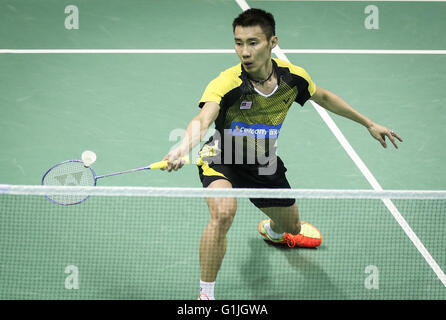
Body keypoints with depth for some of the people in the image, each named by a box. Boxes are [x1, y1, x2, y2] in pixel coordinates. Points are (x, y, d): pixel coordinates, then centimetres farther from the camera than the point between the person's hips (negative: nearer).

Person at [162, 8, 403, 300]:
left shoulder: (292, 77, -17)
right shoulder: (226, 84, -32)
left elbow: (324, 97, 4)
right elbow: (203, 119, -50)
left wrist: (369, 124, 11)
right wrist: (184, 148, -72)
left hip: (265, 164, 5)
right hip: (223, 159, -5)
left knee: (291, 228, 22)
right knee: (223, 213, -35)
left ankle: (272, 230, 65)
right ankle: (206, 294, -17)